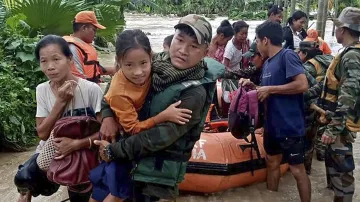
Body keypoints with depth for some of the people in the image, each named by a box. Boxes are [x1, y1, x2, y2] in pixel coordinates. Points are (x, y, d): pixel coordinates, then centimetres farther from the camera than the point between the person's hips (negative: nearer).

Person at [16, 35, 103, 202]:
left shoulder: (91, 89, -19)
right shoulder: (42, 90, -7)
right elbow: (43, 134, -13)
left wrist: (76, 144, -32)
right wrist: (60, 102, -24)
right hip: (49, 154, 3)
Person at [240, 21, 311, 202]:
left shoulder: (287, 56, -13)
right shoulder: (267, 64, 12)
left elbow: (303, 85, -24)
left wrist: (270, 89, -18)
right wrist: (253, 86, 4)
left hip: (290, 126, -9)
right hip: (272, 125, 9)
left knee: (297, 170, 1)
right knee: (272, 163, 19)